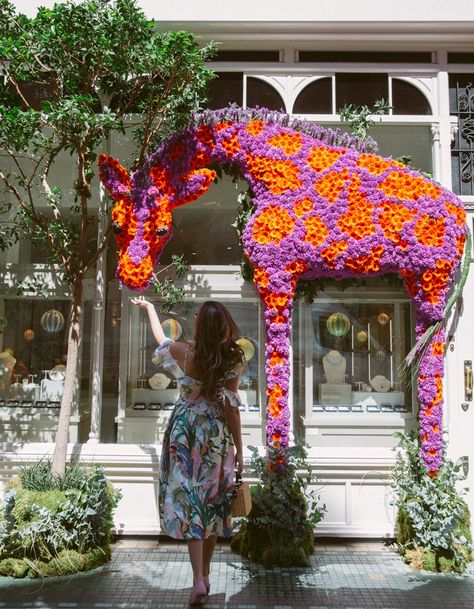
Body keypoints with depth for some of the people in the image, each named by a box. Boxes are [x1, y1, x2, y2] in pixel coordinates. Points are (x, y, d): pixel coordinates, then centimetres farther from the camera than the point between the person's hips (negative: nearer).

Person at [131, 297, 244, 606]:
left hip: (185, 432, -1)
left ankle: (199, 581, -10)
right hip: (217, 434, 1)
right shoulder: (233, 361, -10)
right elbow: (231, 407, -10)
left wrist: (149, 307, 31)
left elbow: (160, 337, 13)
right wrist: (239, 449, -2)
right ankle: (206, 575, 25)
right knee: (212, 501, 13)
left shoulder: (184, 353, -9)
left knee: (189, 501, 0)